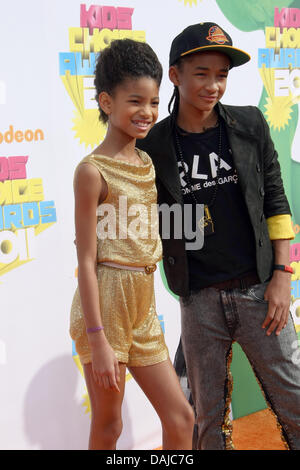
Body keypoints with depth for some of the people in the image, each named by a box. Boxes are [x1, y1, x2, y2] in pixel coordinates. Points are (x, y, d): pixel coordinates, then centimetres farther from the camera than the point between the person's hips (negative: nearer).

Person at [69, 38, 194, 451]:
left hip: (142, 310, 7)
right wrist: (98, 342, -18)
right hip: (104, 307, -7)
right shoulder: (93, 171, -13)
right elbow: (87, 261, -15)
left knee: (181, 419, 10)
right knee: (108, 428, 5)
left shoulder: (147, 163, 10)